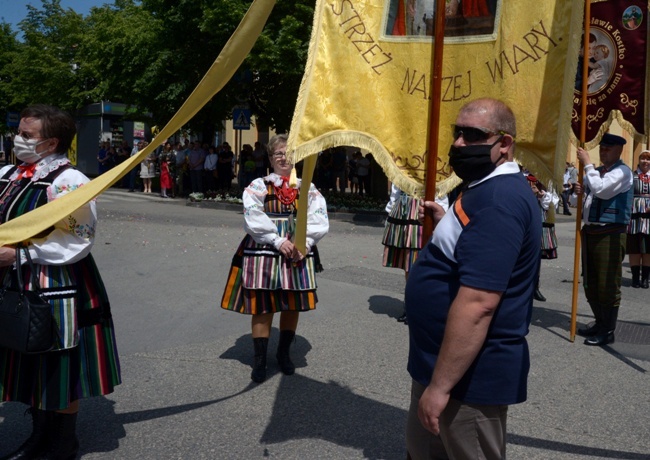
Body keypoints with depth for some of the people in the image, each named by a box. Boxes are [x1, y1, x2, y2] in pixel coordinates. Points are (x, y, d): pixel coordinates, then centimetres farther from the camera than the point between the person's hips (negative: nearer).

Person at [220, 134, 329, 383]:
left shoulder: (308, 188, 8)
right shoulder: (258, 186, 2)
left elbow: (318, 219, -1)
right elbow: (254, 220, -9)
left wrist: (305, 243, -15)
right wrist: (278, 241, -17)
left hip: (299, 253, 3)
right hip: (264, 252, -2)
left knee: (293, 305, 10)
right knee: (262, 307, 1)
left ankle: (284, 353, 30)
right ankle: (260, 360, 14)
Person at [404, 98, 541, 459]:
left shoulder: (498, 198, -24)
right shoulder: (491, 190, 11)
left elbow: (477, 303, -30)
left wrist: (441, 385, -26)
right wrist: (446, 225, 12)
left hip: (469, 372, -10)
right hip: (442, 361, 10)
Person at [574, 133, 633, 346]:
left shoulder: (622, 172, -8)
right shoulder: (595, 171, 16)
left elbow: (600, 189, -24)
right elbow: (585, 201, 23)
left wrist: (588, 163, -15)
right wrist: (580, 192, 1)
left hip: (610, 234, -8)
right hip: (589, 231, 8)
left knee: (607, 285, -3)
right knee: (590, 283, 15)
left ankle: (607, 331, 8)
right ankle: (600, 322, 31)